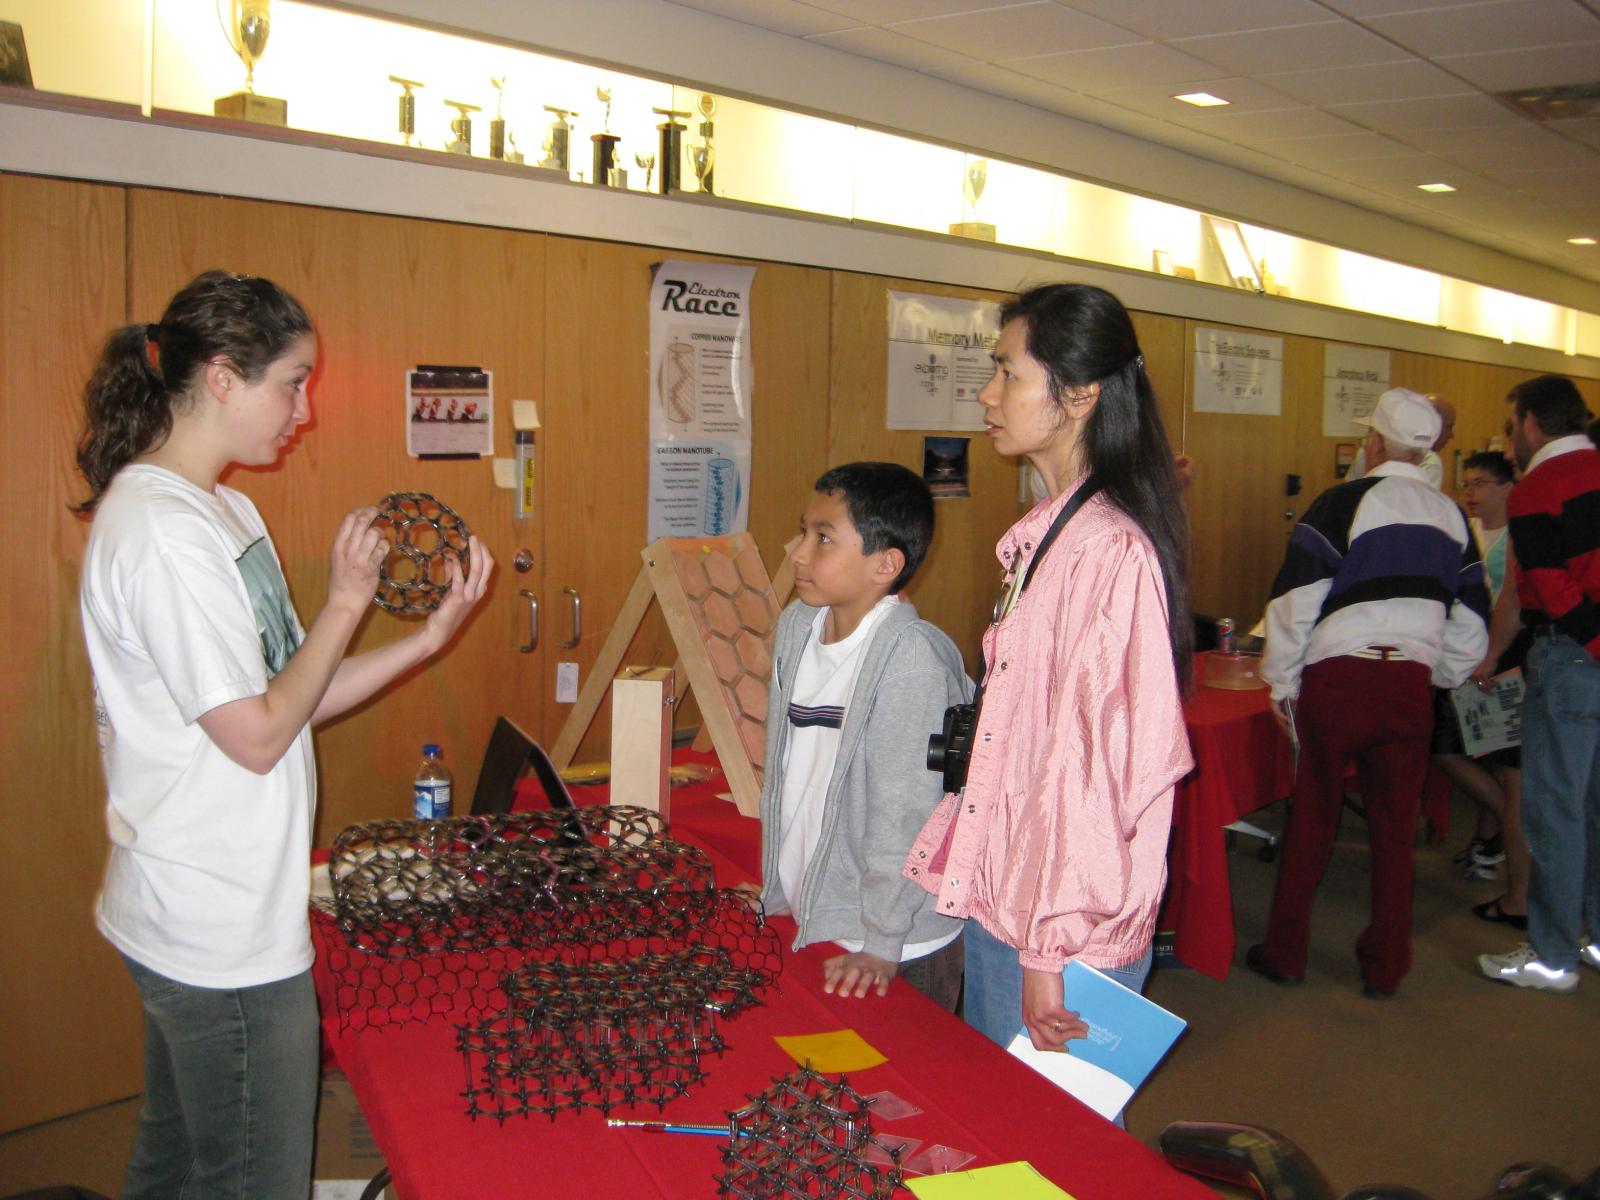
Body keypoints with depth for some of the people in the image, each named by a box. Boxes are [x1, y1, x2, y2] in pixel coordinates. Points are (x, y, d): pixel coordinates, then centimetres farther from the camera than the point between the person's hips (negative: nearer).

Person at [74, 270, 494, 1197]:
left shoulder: (222, 511, 10)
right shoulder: (163, 530, -22)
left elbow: (286, 694, 8)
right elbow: (257, 735, -21)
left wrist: (430, 635, 0)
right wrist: (346, 602, -12)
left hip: (193, 917, 10)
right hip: (227, 937, -10)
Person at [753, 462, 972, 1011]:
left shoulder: (911, 657, -22)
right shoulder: (797, 626, 1)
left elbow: (906, 812, -21)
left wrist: (881, 944, -18)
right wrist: (777, 894, 13)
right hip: (801, 922, 7)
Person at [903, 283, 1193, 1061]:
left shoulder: (1110, 552, -21)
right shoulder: (1043, 536, 8)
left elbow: (1100, 766, -23)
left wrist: (1051, 946, -19)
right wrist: (955, 861, 15)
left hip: (1065, 934, -9)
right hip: (999, 900, 9)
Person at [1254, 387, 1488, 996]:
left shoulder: (1343, 503, -7)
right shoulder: (1451, 515, 11)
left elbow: (1295, 602, -9)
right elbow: (1471, 627, 16)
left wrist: (1282, 684, 1)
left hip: (1338, 679, -4)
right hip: (1410, 685, 4)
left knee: (1312, 820, 7)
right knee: (1395, 827, 13)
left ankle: (1285, 954, 19)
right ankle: (1385, 966, 22)